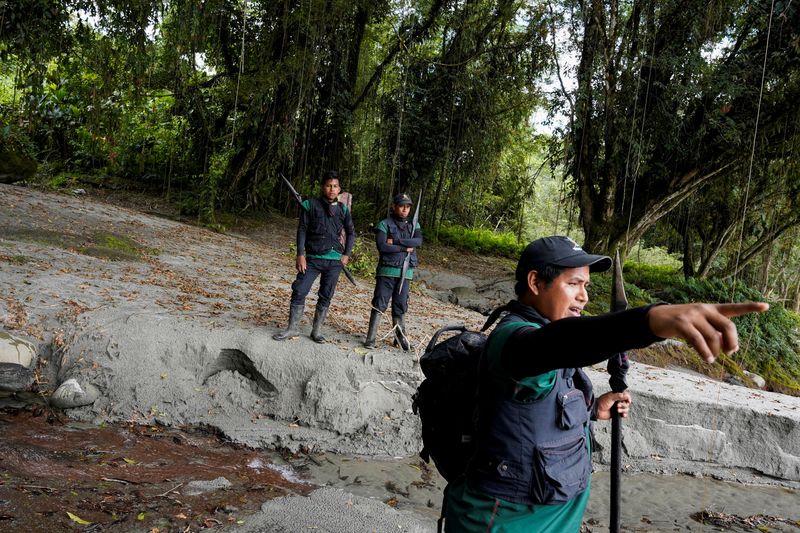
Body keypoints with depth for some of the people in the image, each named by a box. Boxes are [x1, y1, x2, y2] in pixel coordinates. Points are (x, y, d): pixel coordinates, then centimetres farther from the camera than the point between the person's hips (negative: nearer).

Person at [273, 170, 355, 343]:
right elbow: (302, 230, -2)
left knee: (326, 297, 6)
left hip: (334, 261, 2)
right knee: (299, 292, -8)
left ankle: (316, 331, 17)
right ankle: (292, 328, 4)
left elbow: (351, 232, 18)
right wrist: (300, 254, -9)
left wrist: (346, 254, 8)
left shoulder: (343, 209, 7)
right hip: (313, 259, -2)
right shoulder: (310, 205, 0)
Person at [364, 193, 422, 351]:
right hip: (387, 270, -4)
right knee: (380, 304, -5)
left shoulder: (414, 225, 11)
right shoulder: (384, 224, -2)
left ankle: (400, 337, 18)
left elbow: (419, 241, -8)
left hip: (406, 272, 4)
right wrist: (405, 248, -12)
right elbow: (382, 246, -16)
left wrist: (395, 241, -15)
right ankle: (371, 338, -4)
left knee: (400, 306, 10)